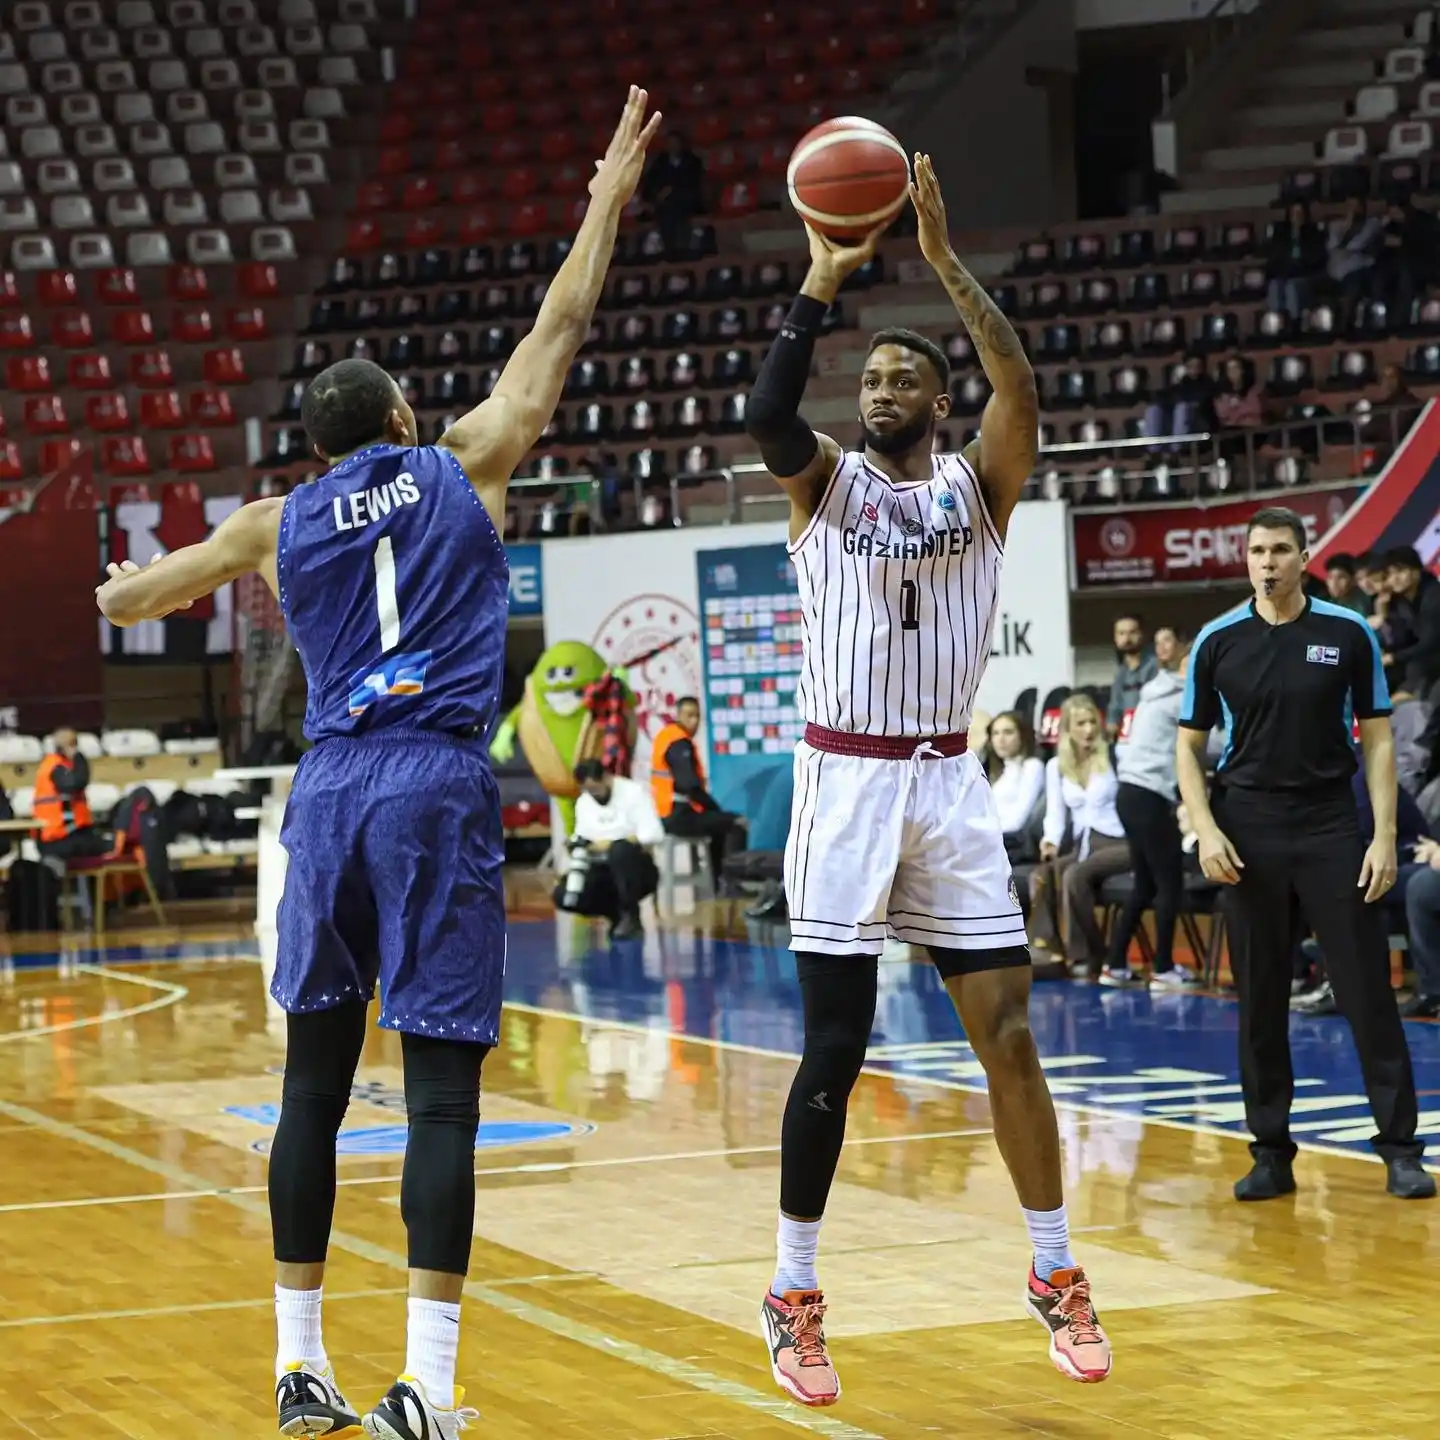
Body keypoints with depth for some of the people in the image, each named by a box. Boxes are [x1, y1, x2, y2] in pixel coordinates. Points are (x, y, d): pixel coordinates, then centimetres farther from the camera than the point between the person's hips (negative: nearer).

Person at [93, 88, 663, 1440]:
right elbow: (556, 331, 15)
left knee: (315, 1085, 12)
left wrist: (127, 582, 50)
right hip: (435, 783, -3)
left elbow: (123, 597, 27)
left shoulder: (277, 524, 14)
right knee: (441, 1092, -6)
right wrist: (607, 200, 27)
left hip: (328, 789, 3)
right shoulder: (461, 469, 7)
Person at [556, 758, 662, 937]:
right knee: (564, 896, -20)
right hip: (604, 872, 5)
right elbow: (584, 843, 8)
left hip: (637, 869, -5)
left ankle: (631, 917, -21)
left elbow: (653, 835, -19)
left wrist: (611, 844, -22)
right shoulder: (583, 802, 9)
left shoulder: (633, 792, -9)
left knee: (620, 850, -38)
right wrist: (578, 850, -16)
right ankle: (617, 914, 3)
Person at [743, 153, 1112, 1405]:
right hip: (847, 781, -2)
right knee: (834, 1046, -1)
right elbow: (765, 415, -19)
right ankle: (794, 1295, 11)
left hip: (949, 783, 2)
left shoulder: (978, 482, 6)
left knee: (1008, 1029, 0)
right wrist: (823, 281, -20)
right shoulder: (826, 480, 3)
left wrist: (947, 262, -19)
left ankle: (1056, 1275, 13)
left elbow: (1023, 390, -15)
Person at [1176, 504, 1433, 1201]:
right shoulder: (1217, 642, 3)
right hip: (1249, 833, 1)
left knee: (1367, 989, -3)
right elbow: (1188, 745, 8)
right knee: (1259, 999, 4)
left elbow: (1377, 739, 3)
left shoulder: (1349, 634, 1)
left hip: (1332, 827, -1)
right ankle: (1270, 1153, 11)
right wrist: (1205, 830, -5)